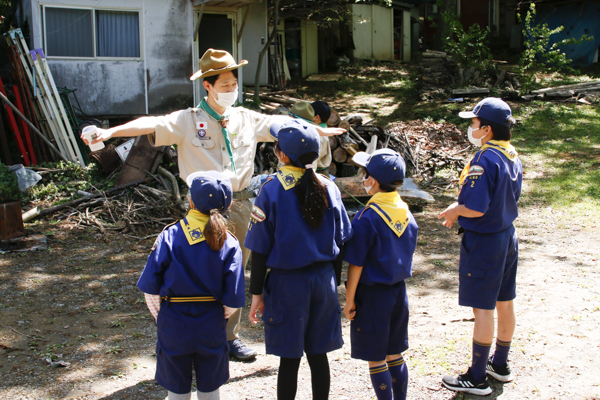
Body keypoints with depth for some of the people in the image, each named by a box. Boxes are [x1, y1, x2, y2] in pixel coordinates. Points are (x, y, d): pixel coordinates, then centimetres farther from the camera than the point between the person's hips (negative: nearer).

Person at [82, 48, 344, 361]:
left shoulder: (247, 119, 9)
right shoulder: (188, 121, -5)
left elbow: (284, 124, 19)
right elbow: (151, 124, -18)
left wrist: (321, 131, 27)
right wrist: (110, 132, -33)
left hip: (240, 204, 5)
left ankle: (230, 337, 27)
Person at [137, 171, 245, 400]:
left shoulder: (170, 236, -13)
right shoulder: (229, 244, -10)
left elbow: (150, 286, -9)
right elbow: (233, 299, -10)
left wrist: (161, 317, 8)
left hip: (173, 325, -1)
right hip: (211, 328, 1)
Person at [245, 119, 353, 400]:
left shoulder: (271, 190, -12)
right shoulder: (328, 187, 0)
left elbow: (260, 249, -10)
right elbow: (339, 243, 5)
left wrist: (257, 293, -2)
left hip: (287, 283, -4)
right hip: (324, 280, 4)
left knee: (289, 358, 6)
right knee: (318, 354, 14)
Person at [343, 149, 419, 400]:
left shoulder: (367, 218, -19)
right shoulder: (407, 214, 2)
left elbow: (356, 264, -15)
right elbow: (406, 255, 11)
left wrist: (349, 299, -7)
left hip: (372, 294, -7)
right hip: (399, 291, 7)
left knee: (376, 360, 4)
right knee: (395, 356, 17)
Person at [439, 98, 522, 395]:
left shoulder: (484, 161, -23)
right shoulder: (513, 158, 5)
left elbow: (476, 208, -28)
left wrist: (454, 210, -8)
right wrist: (460, 209, 12)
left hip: (482, 242, -9)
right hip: (507, 237, 9)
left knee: (482, 309, -1)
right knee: (504, 303, 17)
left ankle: (477, 378, 9)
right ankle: (500, 365, 33)